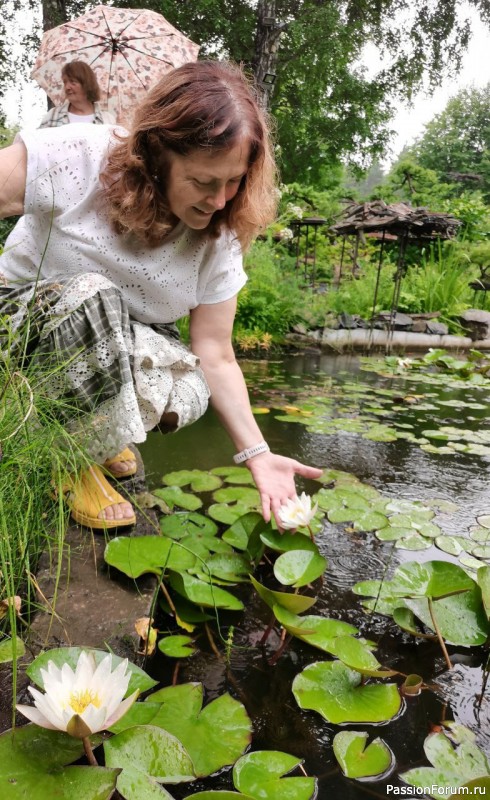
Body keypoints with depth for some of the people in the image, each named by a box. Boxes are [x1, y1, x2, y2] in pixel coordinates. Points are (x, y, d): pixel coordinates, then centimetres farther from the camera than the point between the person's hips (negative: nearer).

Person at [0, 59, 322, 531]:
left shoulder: (219, 238, -14)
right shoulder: (77, 160, -25)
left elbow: (216, 359, -13)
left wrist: (257, 456, -19)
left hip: (118, 347, 3)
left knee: (186, 395, -27)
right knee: (92, 297, -36)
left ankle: (94, 430, 6)